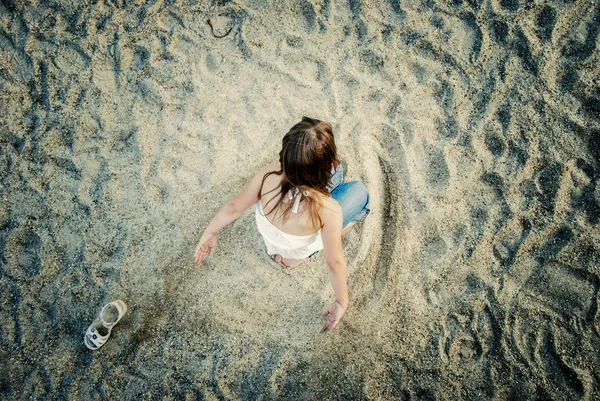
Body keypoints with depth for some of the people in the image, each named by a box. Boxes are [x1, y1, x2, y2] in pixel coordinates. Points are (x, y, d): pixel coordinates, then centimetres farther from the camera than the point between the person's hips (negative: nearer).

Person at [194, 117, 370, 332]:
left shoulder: (269, 174, -33)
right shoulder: (328, 209, -42)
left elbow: (234, 206, -18)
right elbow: (335, 262, -29)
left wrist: (209, 233, 1)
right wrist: (342, 302, -11)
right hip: (297, 251, -3)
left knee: (333, 170, 12)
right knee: (359, 191, 7)